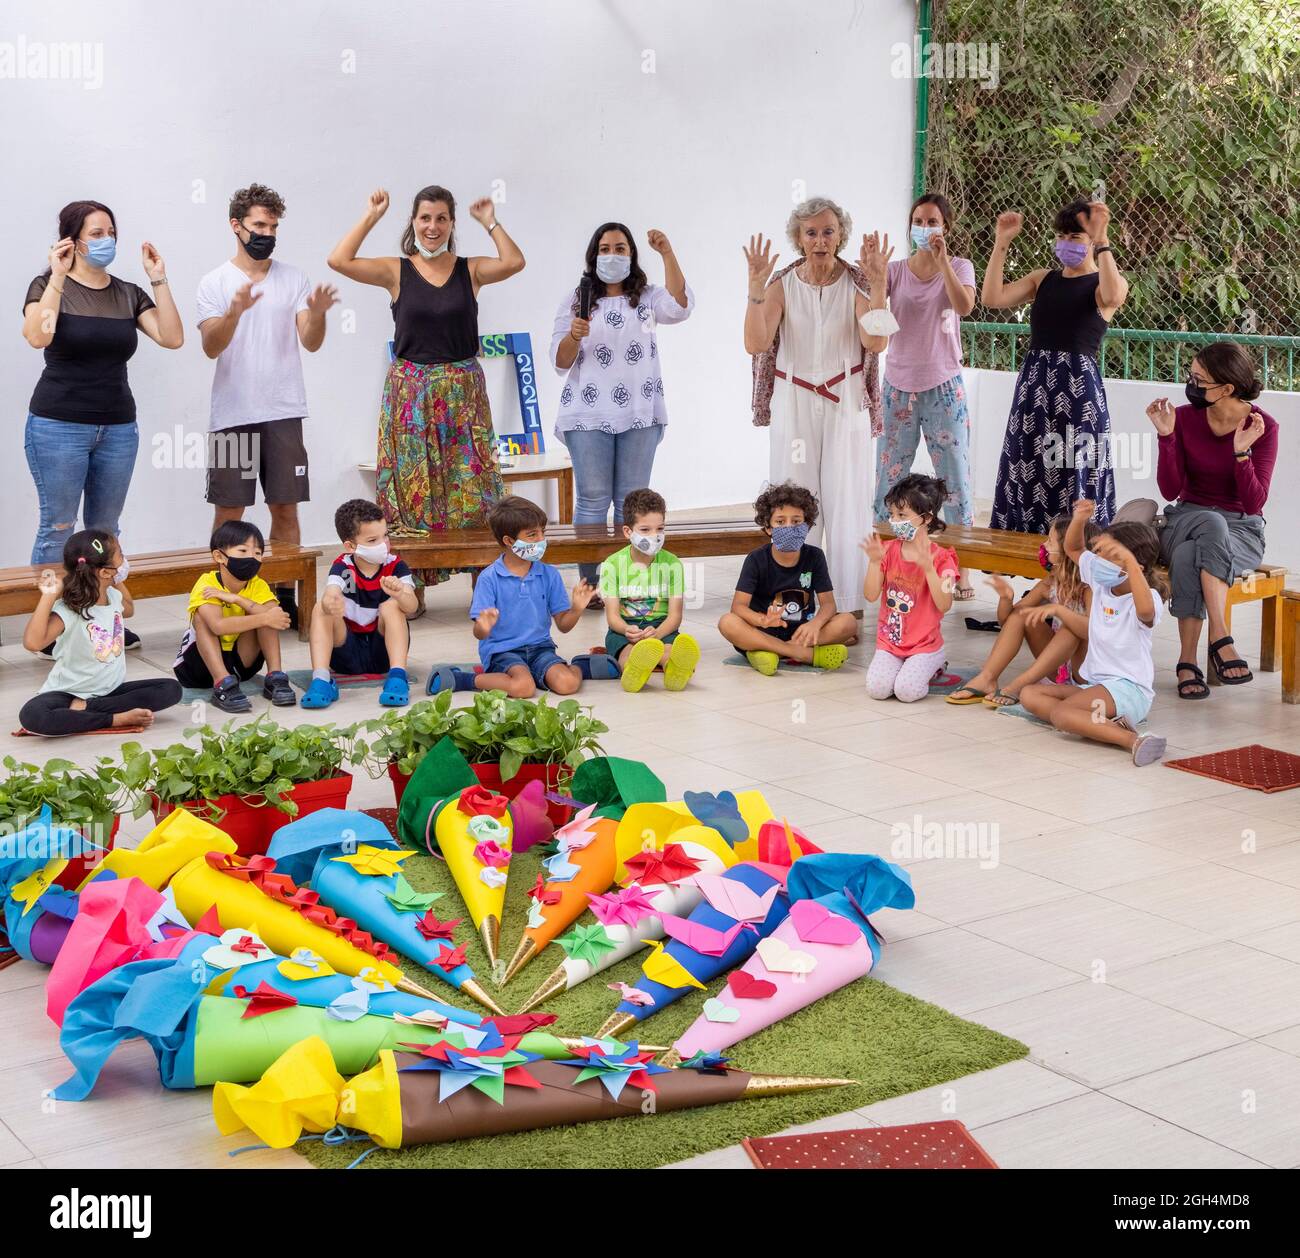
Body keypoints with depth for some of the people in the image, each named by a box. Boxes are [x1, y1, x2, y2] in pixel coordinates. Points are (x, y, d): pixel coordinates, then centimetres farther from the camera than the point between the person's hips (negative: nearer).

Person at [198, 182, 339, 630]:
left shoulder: (294, 279, 7)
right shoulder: (215, 283, 2)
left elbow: (311, 343, 0)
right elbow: (211, 347, -9)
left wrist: (317, 314, -21)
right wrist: (234, 312, -28)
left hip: (284, 412, 2)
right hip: (232, 413, -2)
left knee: (286, 508, 5)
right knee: (229, 511, 2)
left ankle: (285, 597, 14)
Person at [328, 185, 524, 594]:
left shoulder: (470, 270, 5)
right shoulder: (397, 272, 3)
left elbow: (514, 263, -12)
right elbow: (339, 260, -9)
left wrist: (489, 223, -7)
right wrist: (371, 216, -5)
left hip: (463, 392, 0)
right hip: (410, 391, 0)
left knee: (471, 492, 0)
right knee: (412, 491, 3)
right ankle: (412, 587, 10)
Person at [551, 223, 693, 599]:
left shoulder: (647, 297, 11)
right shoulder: (575, 301, 8)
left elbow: (679, 307, -12)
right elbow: (561, 362, 5)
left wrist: (667, 254, -17)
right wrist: (574, 335, -16)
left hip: (639, 413, 1)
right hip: (588, 414, -1)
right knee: (592, 499, -2)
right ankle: (590, 586, 2)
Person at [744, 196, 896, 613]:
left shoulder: (857, 282, -2)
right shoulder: (782, 284, -1)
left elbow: (876, 342, -16)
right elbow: (755, 343, -13)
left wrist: (878, 284, -22)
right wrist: (756, 287, -22)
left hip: (846, 405, -1)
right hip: (794, 404, 1)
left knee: (846, 504, -2)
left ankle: (849, 609, 4)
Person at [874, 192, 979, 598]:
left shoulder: (959, 267, 0)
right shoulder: (896, 270, 4)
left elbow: (964, 306, -20)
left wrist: (941, 260, -25)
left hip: (943, 388, -2)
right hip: (898, 385, 2)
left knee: (955, 480, 0)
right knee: (889, 478, 5)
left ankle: (960, 569, 7)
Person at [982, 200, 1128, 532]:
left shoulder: (1109, 282, 2)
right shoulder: (1043, 279, 14)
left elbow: (1112, 297, -23)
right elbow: (992, 297, 2)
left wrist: (1101, 240, -23)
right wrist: (1002, 242, 1)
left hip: (1078, 384, -5)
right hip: (1034, 381, 5)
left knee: (1074, 477, -4)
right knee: (1026, 479, 5)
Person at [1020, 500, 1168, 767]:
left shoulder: (1147, 598, -17)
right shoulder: (1101, 582, 7)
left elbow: (1145, 610, -44)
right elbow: (1073, 548, 20)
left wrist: (1129, 560, -47)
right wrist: (1080, 519, -2)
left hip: (1129, 689, -10)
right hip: (1095, 684, 10)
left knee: (1060, 713, -31)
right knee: (1029, 695, -4)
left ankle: (1131, 740, -37)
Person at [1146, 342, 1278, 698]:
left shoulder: (1263, 427, -8)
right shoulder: (1185, 418, -3)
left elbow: (1254, 504, -13)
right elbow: (1170, 491, -6)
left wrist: (1241, 452, -25)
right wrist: (1166, 436, -15)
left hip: (1241, 529, -2)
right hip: (1186, 518, 2)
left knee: (1188, 557, -36)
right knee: (1211, 523, -36)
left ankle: (1188, 661, -32)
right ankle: (1221, 640, -35)